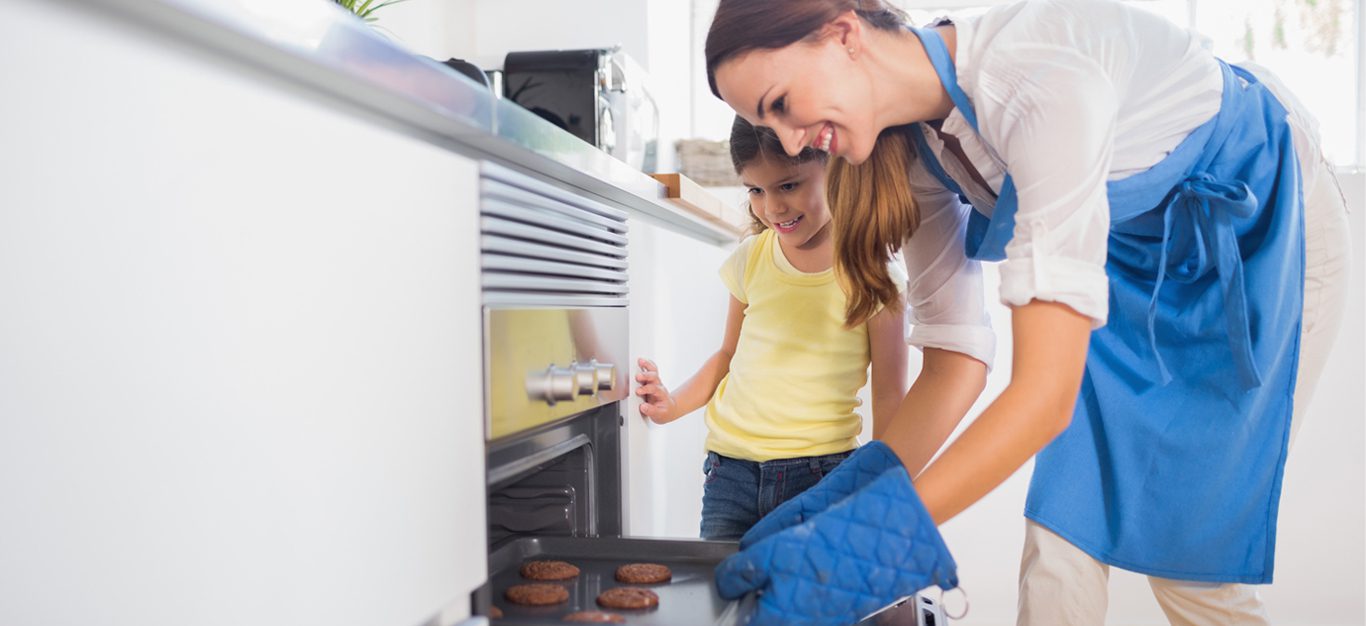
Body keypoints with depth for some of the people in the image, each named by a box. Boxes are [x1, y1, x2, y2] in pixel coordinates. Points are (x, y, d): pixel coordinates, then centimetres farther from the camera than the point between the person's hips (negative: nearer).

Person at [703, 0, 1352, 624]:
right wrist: (845, 495, -25)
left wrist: (861, 545, -45)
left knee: (1185, 554, -2)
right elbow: (956, 362, -13)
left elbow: (1046, 392, -42)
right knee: (1062, 536, -4)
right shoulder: (914, 150, -15)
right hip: (1136, 250, 6)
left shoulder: (1036, 78, -38)